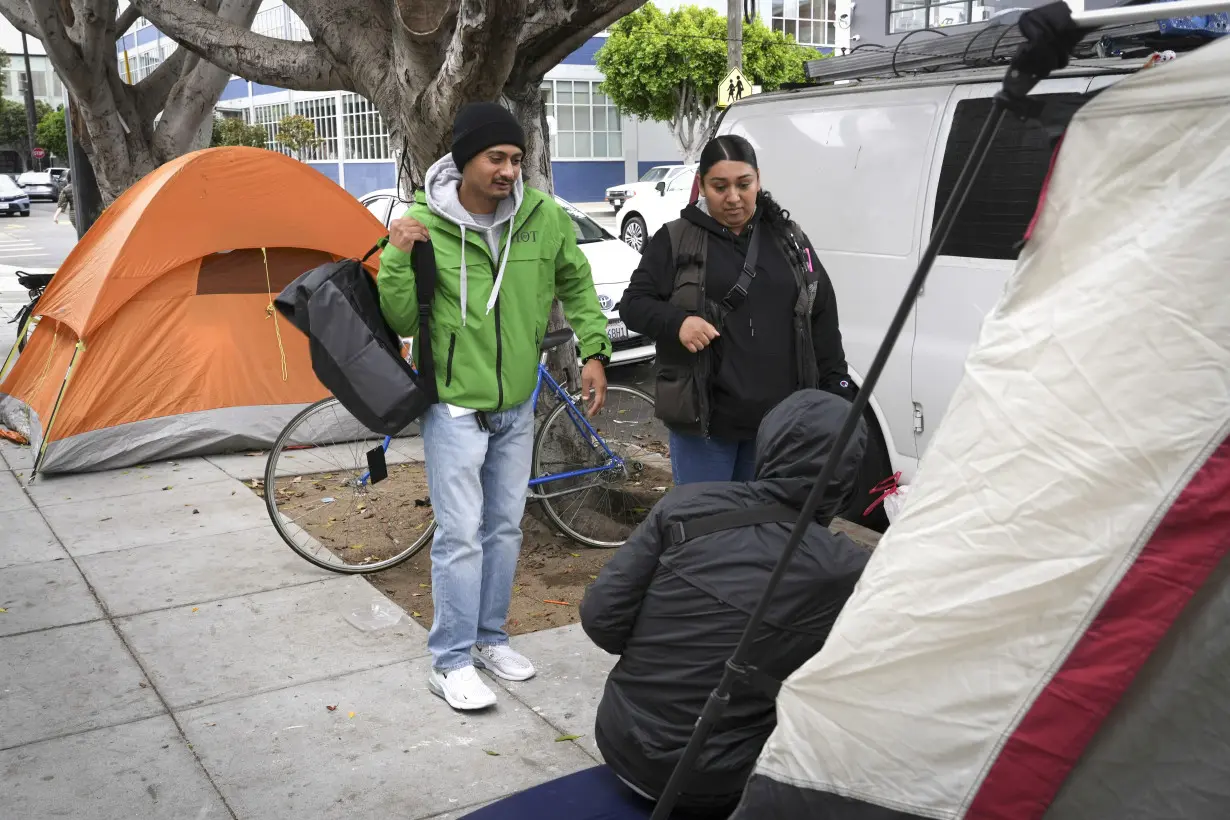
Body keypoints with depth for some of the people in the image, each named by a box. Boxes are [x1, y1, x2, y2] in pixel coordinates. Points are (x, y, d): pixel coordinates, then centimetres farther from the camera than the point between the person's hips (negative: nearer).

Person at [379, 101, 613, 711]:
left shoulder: (545, 218, -7)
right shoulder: (423, 223, -15)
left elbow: (577, 284, 11)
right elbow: (402, 323, -10)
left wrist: (594, 350, 3)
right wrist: (397, 260, -25)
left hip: (517, 404, 4)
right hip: (456, 405, -4)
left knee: (504, 527, 16)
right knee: (460, 535, -2)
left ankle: (490, 637, 34)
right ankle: (451, 662, 13)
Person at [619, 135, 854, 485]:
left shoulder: (788, 238, 10)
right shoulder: (675, 241, 1)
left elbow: (823, 318, 12)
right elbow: (633, 304, 0)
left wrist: (837, 392, 8)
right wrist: (677, 322, -20)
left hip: (780, 419, 3)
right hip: (703, 418, -3)